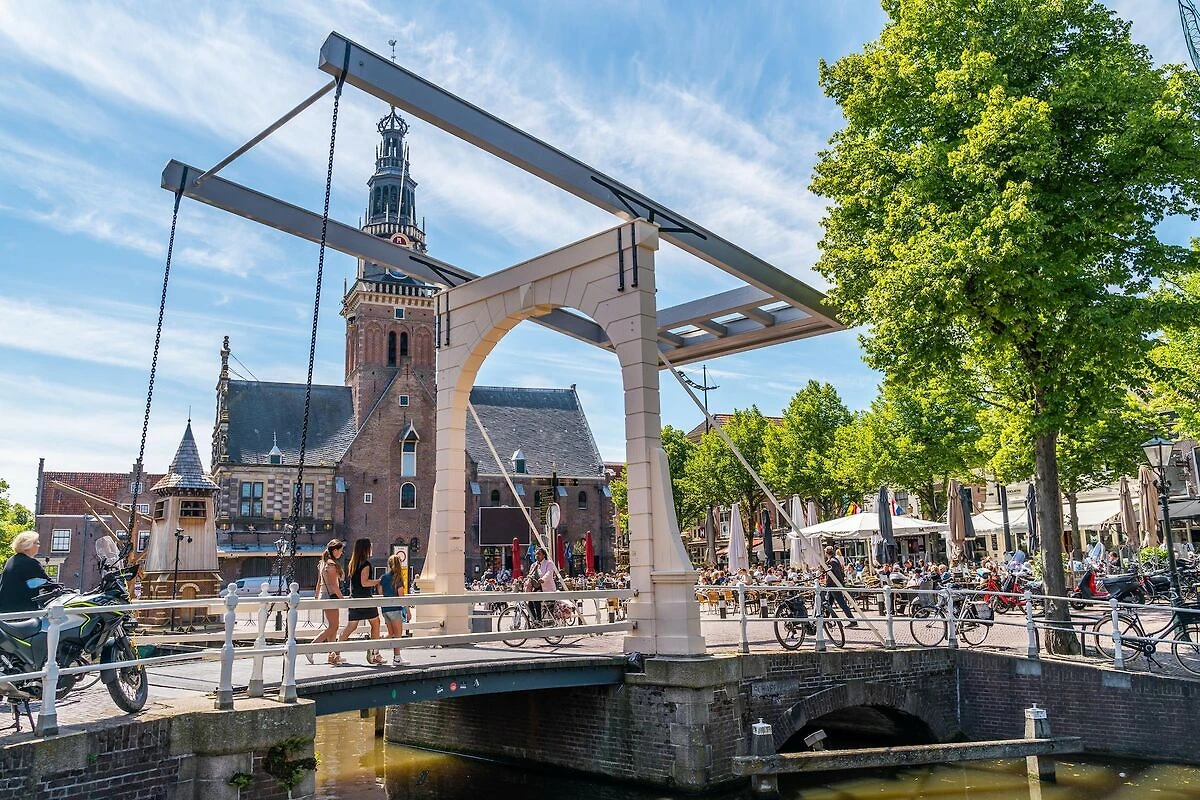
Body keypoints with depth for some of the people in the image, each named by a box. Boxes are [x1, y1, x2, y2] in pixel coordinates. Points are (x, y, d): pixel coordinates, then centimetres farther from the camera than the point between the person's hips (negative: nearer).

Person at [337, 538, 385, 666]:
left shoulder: (353, 563, 13)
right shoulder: (365, 563, -12)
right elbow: (364, 582, -18)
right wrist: (378, 581, -8)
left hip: (354, 598, 8)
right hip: (365, 598, -7)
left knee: (351, 626, 9)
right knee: (375, 623, 5)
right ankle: (375, 653, 6)